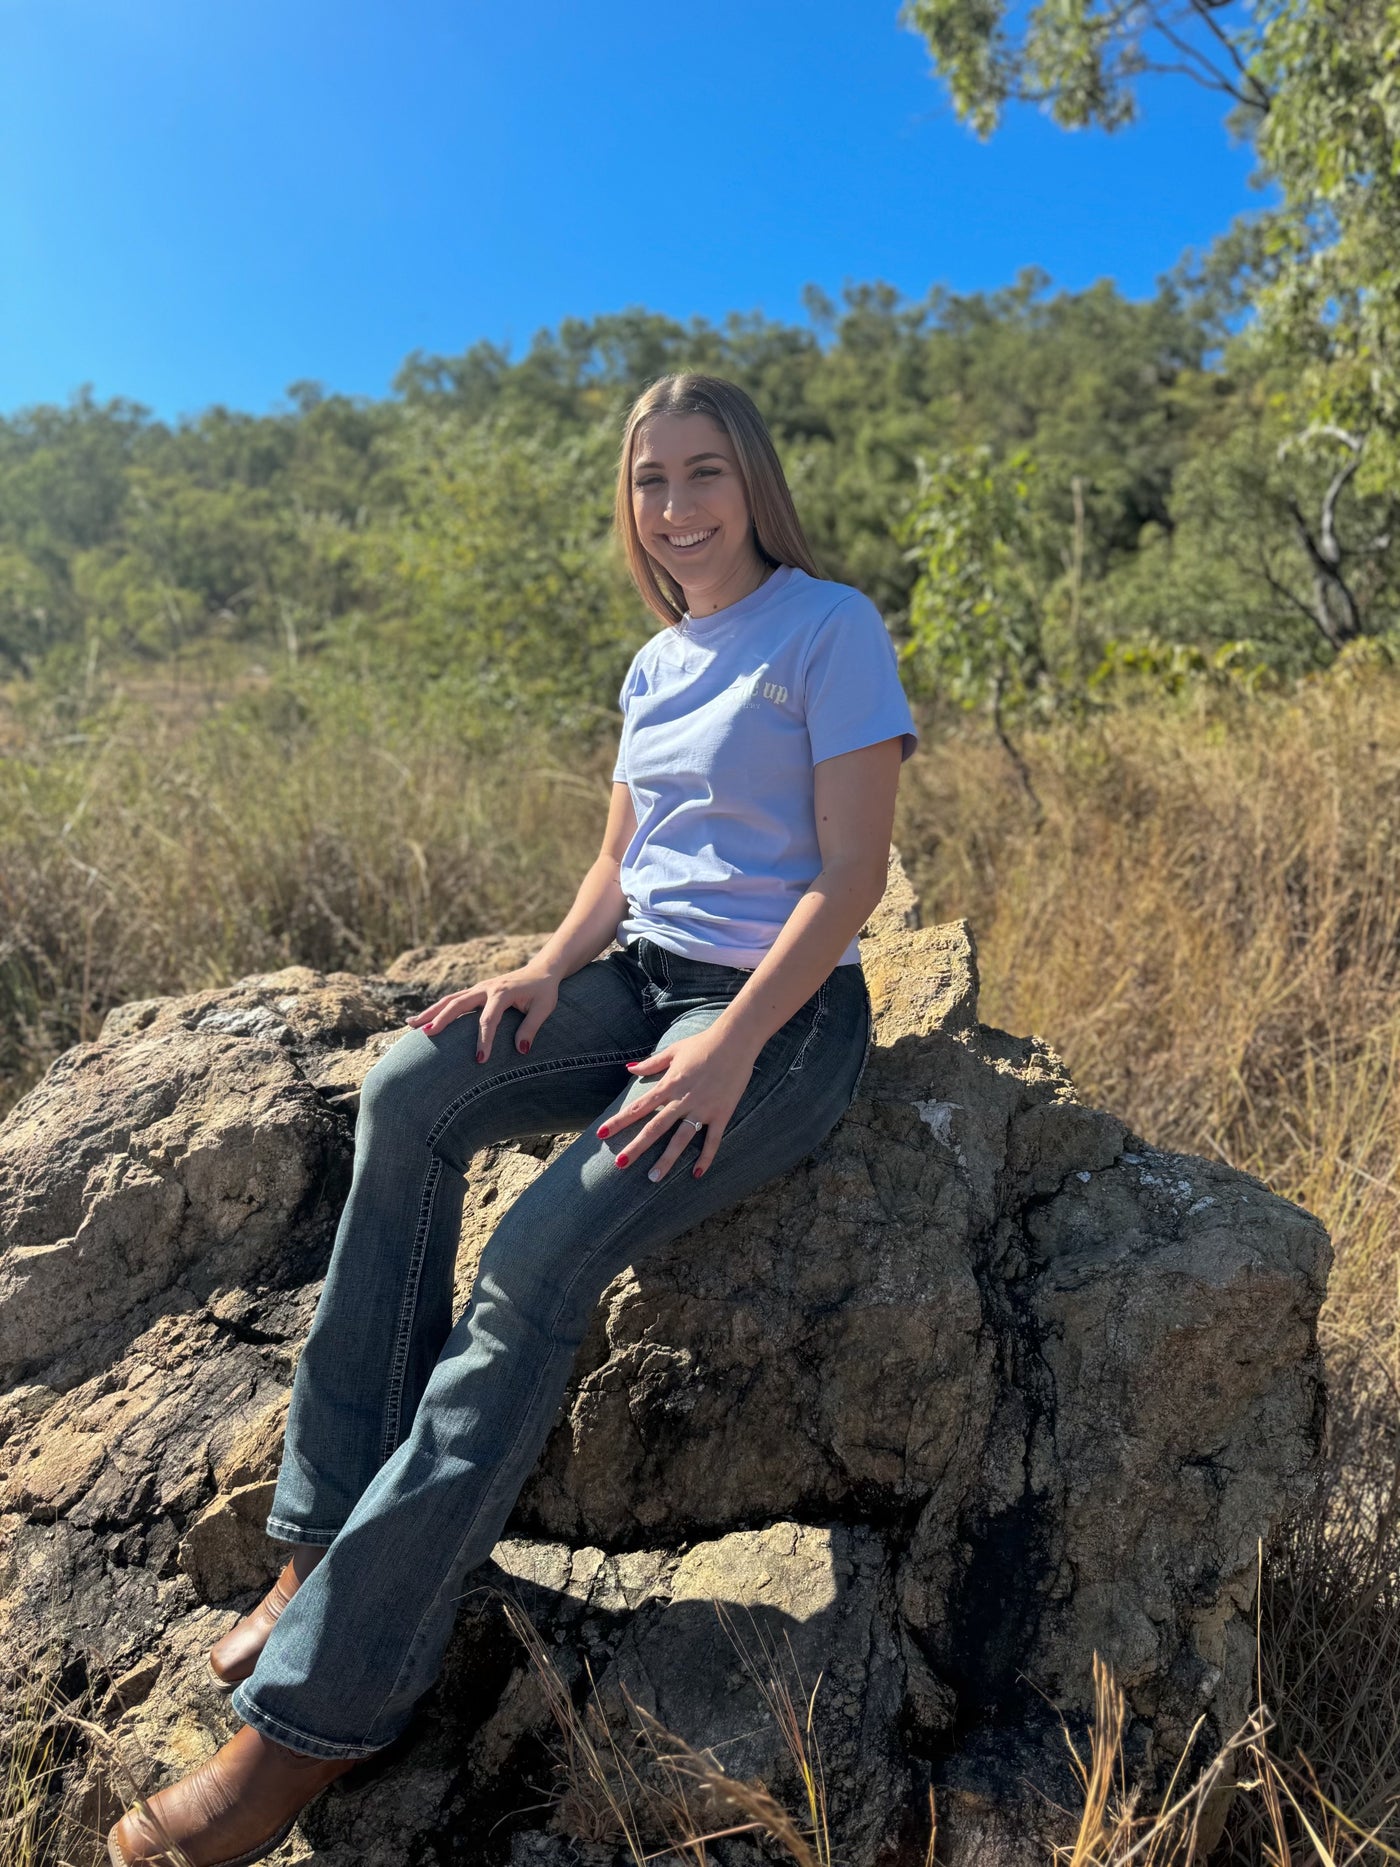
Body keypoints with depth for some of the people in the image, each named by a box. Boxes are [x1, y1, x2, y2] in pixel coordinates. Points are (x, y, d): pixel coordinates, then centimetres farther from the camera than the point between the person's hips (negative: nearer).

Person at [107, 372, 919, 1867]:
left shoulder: (831, 630, -3)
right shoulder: (655, 662, 18)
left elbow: (852, 873, -11)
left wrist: (730, 1045, -22)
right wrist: (549, 970, -2)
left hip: (785, 1010, -6)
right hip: (638, 976, 7)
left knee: (545, 1251, -27)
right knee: (408, 1089, -21)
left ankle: (319, 1706, -17)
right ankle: (331, 1532, -13)